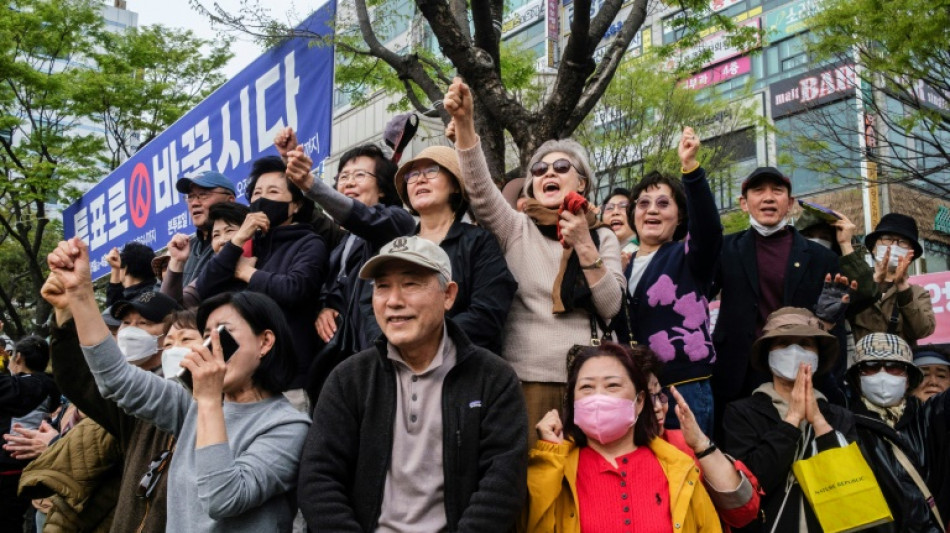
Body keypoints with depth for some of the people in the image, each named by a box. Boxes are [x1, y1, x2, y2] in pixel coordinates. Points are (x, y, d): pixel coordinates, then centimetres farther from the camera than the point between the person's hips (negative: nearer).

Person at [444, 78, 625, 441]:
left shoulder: (602, 237, 10)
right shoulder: (516, 229, 6)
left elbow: (611, 308, 0)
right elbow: (479, 188, -11)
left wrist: (584, 246, -11)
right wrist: (464, 123, -24)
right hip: (525, 378, -1)